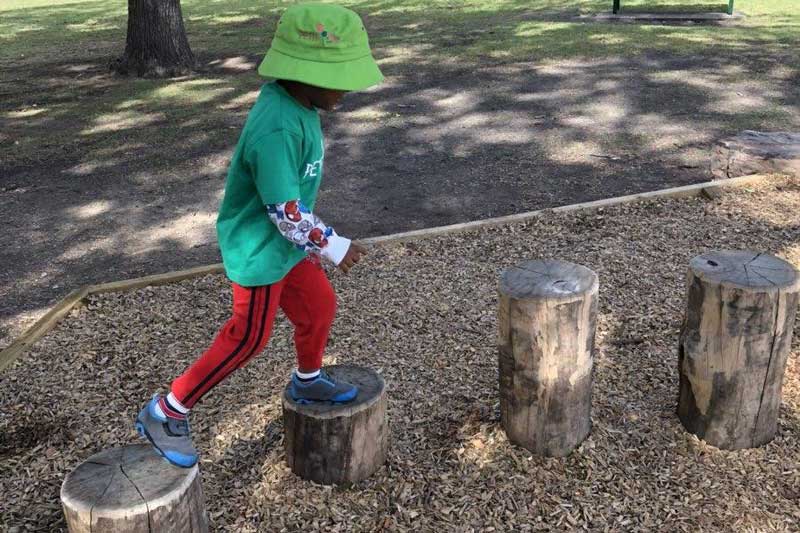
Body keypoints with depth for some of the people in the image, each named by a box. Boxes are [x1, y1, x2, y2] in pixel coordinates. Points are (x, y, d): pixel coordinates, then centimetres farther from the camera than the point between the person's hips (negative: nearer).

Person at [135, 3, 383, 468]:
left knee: (320, 307, 20)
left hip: (288, 242, 9)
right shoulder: (277, 129, -33)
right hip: (260, 251, -9)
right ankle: (166, 413, 18)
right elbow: (286, 212, -29)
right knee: (249, 338, 3)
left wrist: (315, 239, 20)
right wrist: (333, 246, -16)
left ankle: (309, 380, 46)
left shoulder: (296, 102, -4)